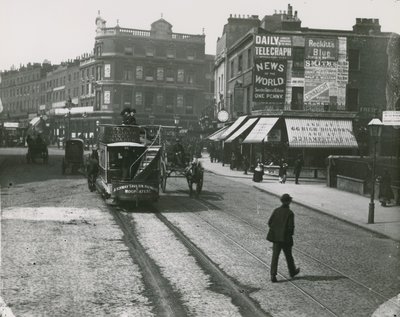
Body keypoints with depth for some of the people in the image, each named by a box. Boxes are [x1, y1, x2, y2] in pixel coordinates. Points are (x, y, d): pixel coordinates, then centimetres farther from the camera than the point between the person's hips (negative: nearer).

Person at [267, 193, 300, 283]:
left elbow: (269, 222, -2)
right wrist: (290, 234, 3)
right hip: (286, 238, -3)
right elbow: (291, 226, -17)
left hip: (276, 237, 3)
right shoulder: (290, 213, -13)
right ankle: (292, 272, 35)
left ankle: (273, 275, -6)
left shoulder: (276, 210, -2)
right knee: (288, 256, 16)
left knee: (275, 256, 3)